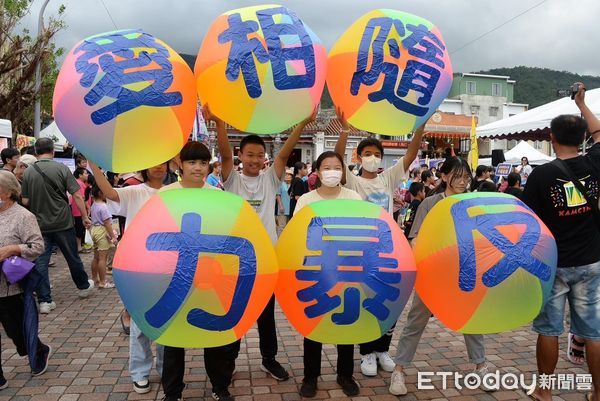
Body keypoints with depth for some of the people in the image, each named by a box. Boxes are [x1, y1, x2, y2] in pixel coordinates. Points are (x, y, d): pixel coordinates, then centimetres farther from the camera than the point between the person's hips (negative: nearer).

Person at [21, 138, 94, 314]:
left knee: (40, 262, 6)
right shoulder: (62, 168, -7)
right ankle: (84, 286, 33)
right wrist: (85, 217, -2)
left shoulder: (28, 172, -2)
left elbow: (25, 201, 1)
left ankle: (44, 301, 7)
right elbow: (77, 195, -10)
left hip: (39, 225, 1)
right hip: (62, 222, -1)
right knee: (72, 257, 14)